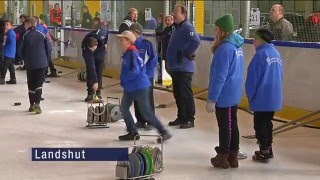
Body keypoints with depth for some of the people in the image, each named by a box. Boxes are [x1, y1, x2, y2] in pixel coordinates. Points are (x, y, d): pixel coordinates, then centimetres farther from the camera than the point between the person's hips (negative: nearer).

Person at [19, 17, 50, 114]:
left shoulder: (25, 36, -5)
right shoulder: (42, 35, 1)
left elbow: (21, 50, 0)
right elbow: (48, 49, 4)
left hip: (30, 64, -1)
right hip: (42, 64, 1)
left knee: (31, 84, 12)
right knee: (39, 84, 2)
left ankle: (32, 105, 17)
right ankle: (37, 104, -15)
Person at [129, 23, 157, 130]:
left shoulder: (147, 44, -11)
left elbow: (154, 59, -10)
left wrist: (147, 72, -13)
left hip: (146, 77, -5)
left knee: (148, 99, 0)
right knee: (137, 99, 10)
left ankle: (150, 121, 8)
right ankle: (140, 121, 20)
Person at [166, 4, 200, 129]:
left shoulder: (187, 27, -15)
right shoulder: (178, 27, 16)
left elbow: (196, 41, -32)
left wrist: (188, 53, -20)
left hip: (184, 68, -10)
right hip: (176, 67, 10)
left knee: (186, 95, -4)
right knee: (178, 94, 15)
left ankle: (190, 120, 3)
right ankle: (181, 117, 25)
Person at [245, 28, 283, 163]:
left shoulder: (261, 54, -16)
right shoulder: (276, 54, 7)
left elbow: (253, 77, -15)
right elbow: (280, 75, 13)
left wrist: (250, 94, -3)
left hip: (261, 98, -8)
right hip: (274, 98, 8)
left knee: (260, 124, 3)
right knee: (267, 122, 19)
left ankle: (264, 152, 6)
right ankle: (268, 149, 27)